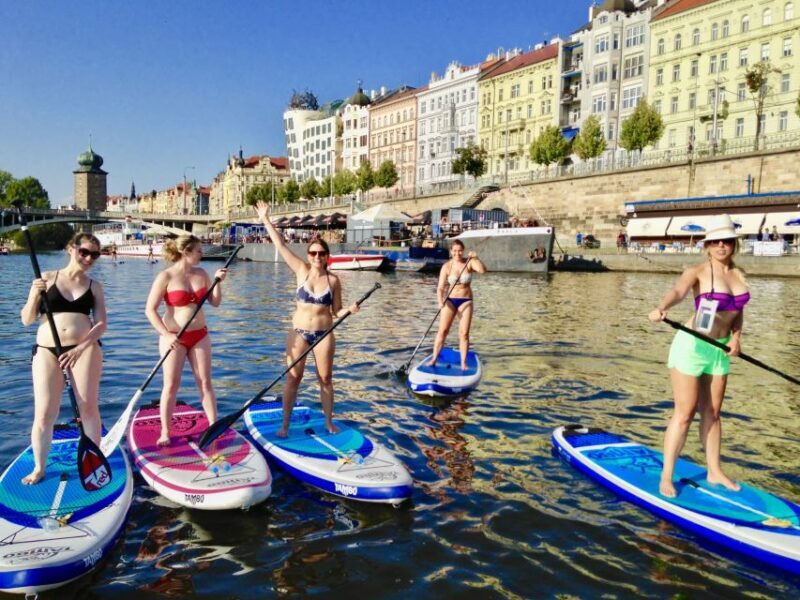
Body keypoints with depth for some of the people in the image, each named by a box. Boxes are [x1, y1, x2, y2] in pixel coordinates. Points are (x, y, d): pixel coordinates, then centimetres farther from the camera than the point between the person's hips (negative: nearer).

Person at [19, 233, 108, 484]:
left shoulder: (94, 286, 6)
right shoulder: (47, 278, 4)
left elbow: (101, 324, 0)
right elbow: (27, 320, 4)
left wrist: (80, 348, -13)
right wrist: (35, 295, -13)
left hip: (85, 348, 0)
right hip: (47, 350, 0)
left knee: (88, 407, 3)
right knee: (44, 413, 1)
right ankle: (39, 467, 16)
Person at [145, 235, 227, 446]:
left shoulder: (201, 274, 2)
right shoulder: (166, 277, -12)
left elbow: (215, 302, 5)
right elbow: (150, 310, -12)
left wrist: (218, 281, -10)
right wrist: (166, 334, -19)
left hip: (200, 335, 4)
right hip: (174, 337, -4)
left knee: (205, 382, 7)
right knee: (171, 385, 2)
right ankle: (165, 432, 14)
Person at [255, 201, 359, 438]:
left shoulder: (333, 280, -4)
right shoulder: (302, 271, -3)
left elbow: (336, 312, 1)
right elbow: (281, 245, -4)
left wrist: (350, 310, -19)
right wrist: (265, 220, -5)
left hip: (324, 333, 0)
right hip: (299, 332, 0)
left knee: (326, 378, 8)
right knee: (293, 377, 3)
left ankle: (329, 421, 23)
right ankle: (285, 424, 14)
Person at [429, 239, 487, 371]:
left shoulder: (469, 262, -3)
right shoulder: (447, 266, -6)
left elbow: (482, 270, -20)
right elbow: (440, 287, -11)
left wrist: (476, 258, -32)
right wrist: (440, 301, -26)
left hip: (466, 301, 1)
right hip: (450, 300, 0)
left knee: (464, 333, -1)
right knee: (442, 330, -5)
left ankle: (463, 362, 5)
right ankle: (434, 359, 2)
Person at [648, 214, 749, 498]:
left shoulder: (739, 274, 7)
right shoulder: (697, 272, -13)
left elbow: (737, 311, 15)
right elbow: (678, 291, -33)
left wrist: (736, 335, -4)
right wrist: (661, 308, -54)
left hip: (719, 350, 6)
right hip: (692, 347, -6)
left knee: (712, 413, 16)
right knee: (685, 414, -3)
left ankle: (714, 471, 30)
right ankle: (666, 476, 7)